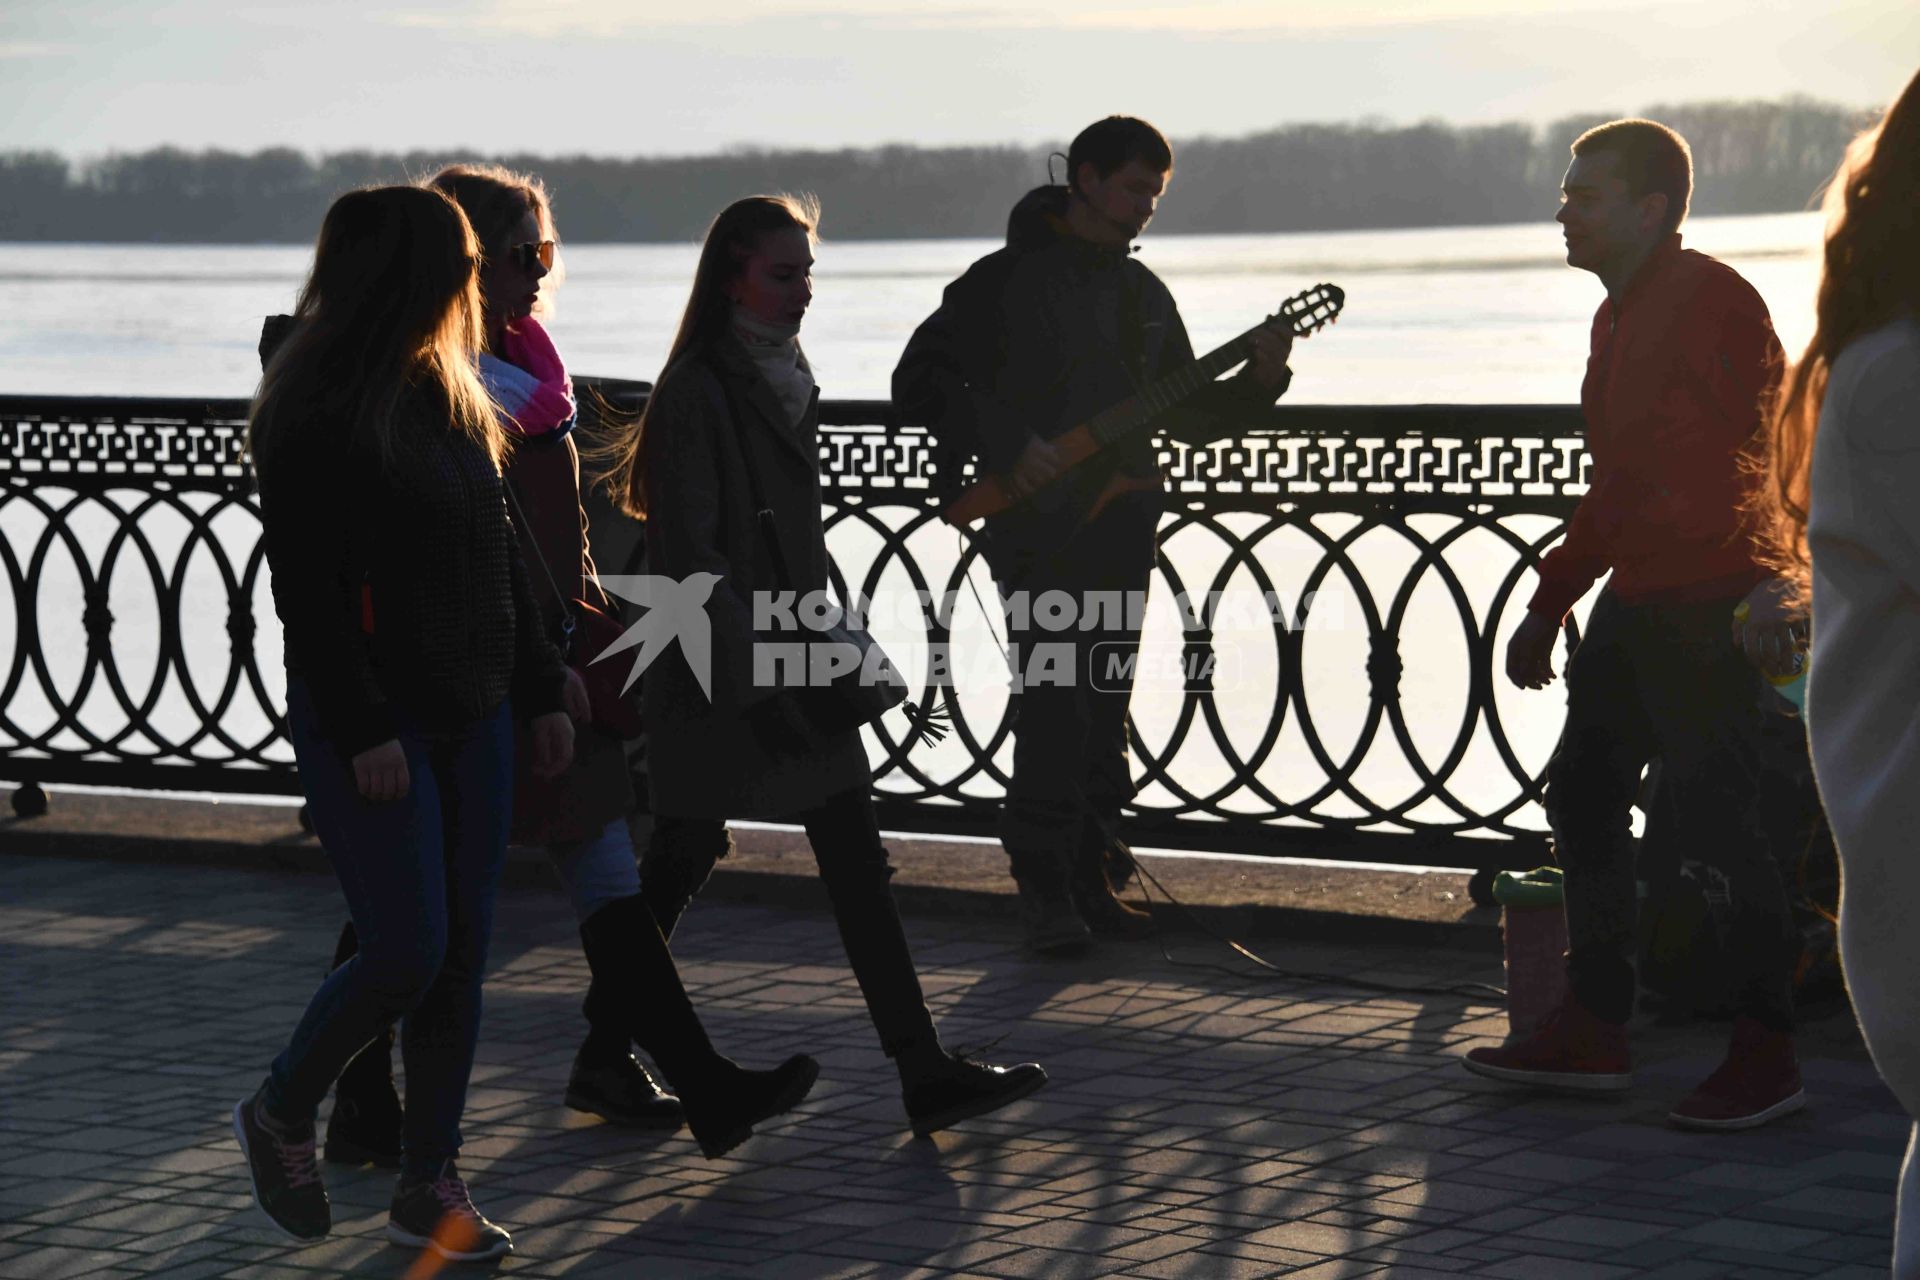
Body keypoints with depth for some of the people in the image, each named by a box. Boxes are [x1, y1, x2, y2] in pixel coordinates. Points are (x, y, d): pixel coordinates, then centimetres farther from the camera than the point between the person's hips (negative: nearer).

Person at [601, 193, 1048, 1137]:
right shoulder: (697, 393, -14)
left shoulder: (786, 379, 13)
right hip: (714, 671, -8)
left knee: (856, 864, 1)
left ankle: (925, 1076, -2)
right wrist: (754, 687, -21)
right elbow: (688, 555, -18)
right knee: (681, 863, 4)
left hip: (790, 662, 8)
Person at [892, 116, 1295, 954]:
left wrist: (1258, 382, 2)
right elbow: (920, 380, -7)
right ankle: (1045, 889, -4)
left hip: (1123, 524, 6)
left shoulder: (1143, 294, 15)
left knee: (1104, 709, 8)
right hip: (1035, 522, -6)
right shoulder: (1008, 278, -4)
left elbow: (1185, 416, 19)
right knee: (1055, 704, -11)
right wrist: (1005, 449, -17)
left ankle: (1090, 877, 16)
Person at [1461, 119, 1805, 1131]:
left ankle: (1766, 1056, -2)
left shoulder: (1710, 301, -12)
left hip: (1713, 603, -10)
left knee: (1711, 820, -9)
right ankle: (1592, 1030, 19)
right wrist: (1550, 605, 24)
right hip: (1639, 600, 10)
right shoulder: (1621, 315, 17)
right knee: (1582, 795, 11)